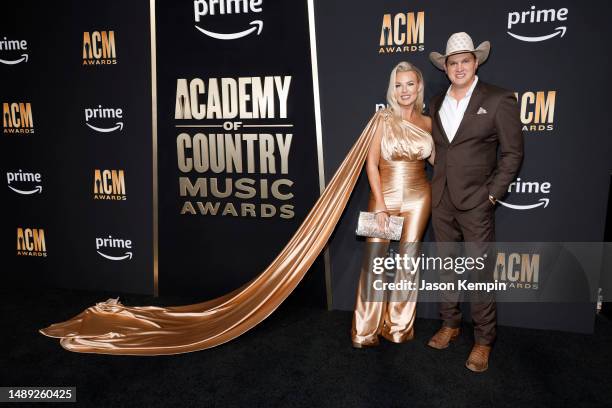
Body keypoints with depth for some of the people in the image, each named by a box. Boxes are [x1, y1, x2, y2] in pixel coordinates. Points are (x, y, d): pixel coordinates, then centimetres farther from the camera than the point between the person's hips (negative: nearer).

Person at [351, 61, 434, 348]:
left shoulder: (427, 123, 6)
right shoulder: (383, 118, -3)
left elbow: (436, 159, 15)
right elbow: (372, 163, -8)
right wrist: (380, 205, -13)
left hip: (417, 198, 3)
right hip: (384, 196, -2)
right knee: (373, 261, -2)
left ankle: (400, 327, 25)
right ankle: (365, 331, 14)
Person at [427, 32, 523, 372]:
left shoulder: (498, 100, -5)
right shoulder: (436, 102, 11)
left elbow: (513, 152, -4)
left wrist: (493, 193, -8)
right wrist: (436, 185, 9)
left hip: (476, 202, -5)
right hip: (441, 200, 5)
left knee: (480, 273, 2)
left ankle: (484, 340, 18)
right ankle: (450, 324, 31)